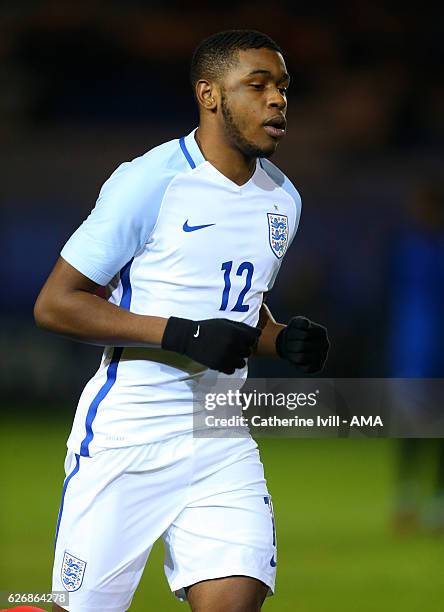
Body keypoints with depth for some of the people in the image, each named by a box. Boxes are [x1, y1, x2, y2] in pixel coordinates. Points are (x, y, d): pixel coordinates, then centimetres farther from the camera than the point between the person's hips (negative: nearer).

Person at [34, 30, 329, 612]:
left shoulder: (282, 198, 11)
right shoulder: (152, 181, -11)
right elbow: (54, 304, -11)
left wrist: (284, 340, 3)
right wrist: (183, 335, -20)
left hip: (222, 442, 6)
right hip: (128, 432, -5)